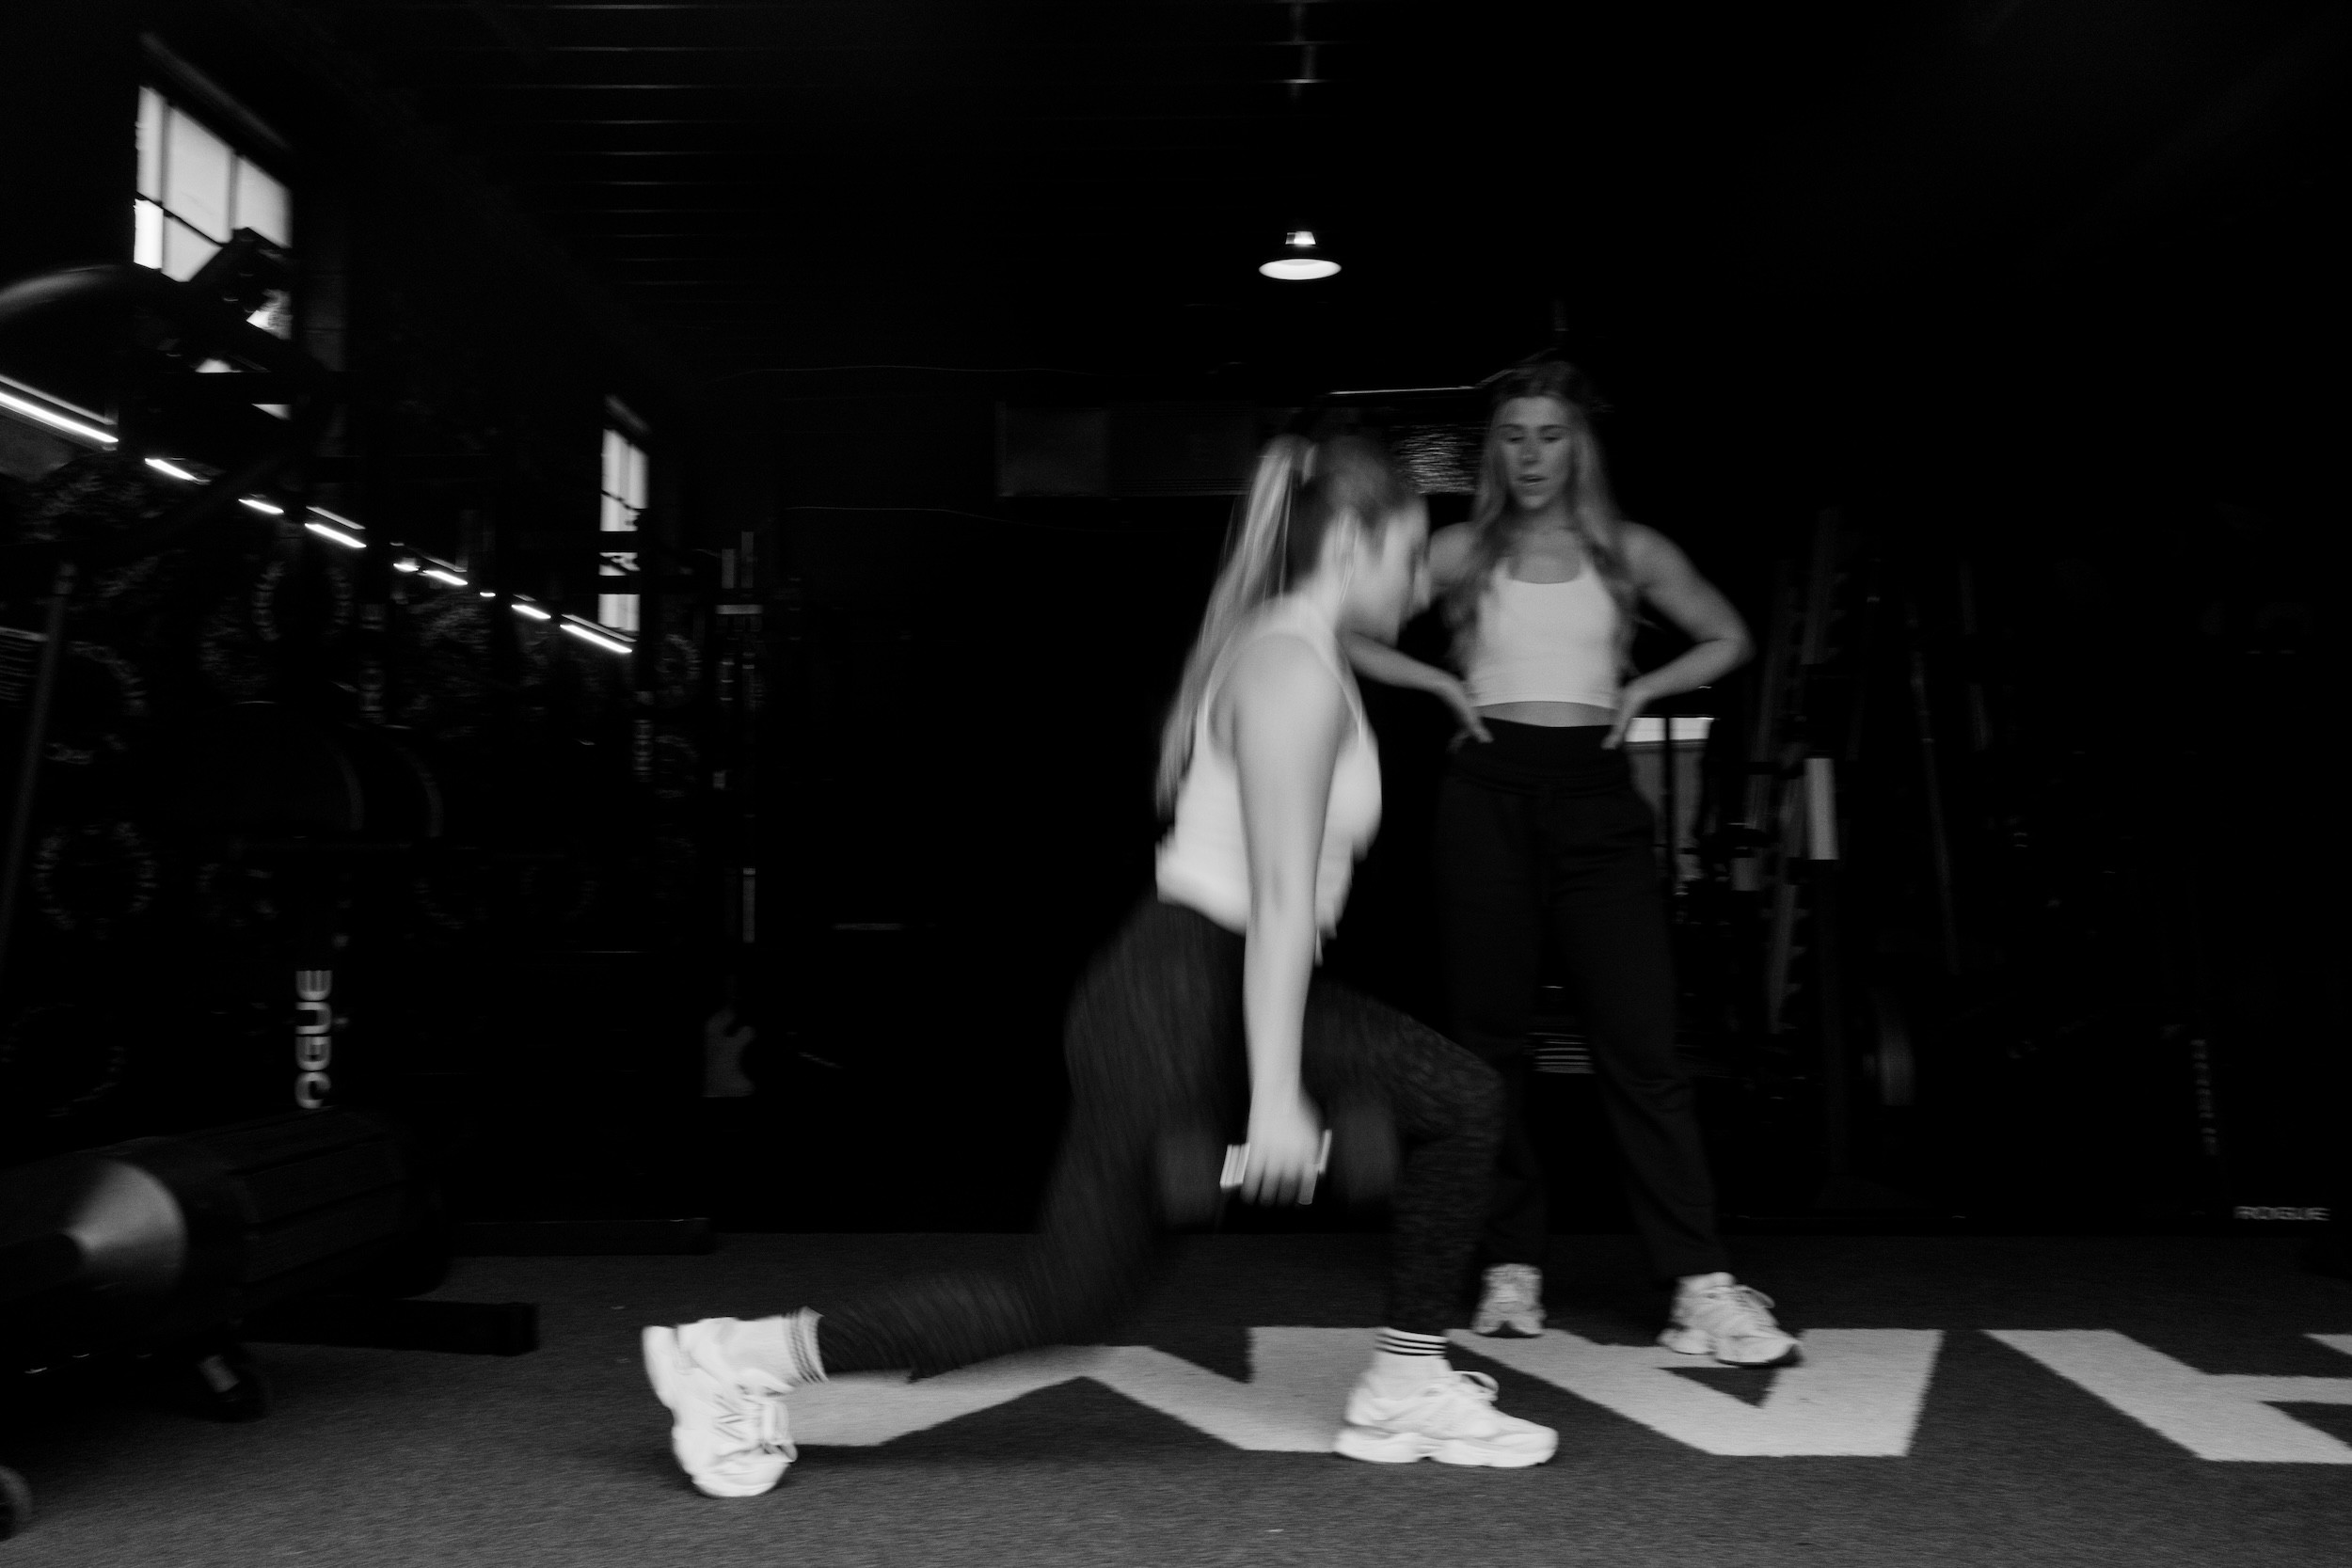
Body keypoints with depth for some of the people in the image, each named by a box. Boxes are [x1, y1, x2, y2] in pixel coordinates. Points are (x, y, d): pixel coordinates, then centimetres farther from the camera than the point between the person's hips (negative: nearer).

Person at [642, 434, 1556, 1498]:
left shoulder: (1281, 656, 19)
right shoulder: (1297, 671, -14)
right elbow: (1280, 895, -21)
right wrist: (1274, 1092, -24)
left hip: (1213, 992, 11)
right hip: (1175, 1006, -11)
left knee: (1460, 1100, 10)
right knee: (1062, 1299, -2)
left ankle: (1405, 1391, 19)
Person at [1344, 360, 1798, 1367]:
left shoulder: (1629, 552, 10)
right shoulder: (1462, 553, 8)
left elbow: (1727, 639, 21)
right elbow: (1343, 632, 11)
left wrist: (1642, 688, 6)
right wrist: (1445, 683, 2)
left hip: (1595, 795, 0)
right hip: (1489, 792, 0)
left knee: (1640, 1041, -6)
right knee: (1490, 1037, 2)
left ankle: (1701, 1286, -5)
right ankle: (1511, 1268, 12)